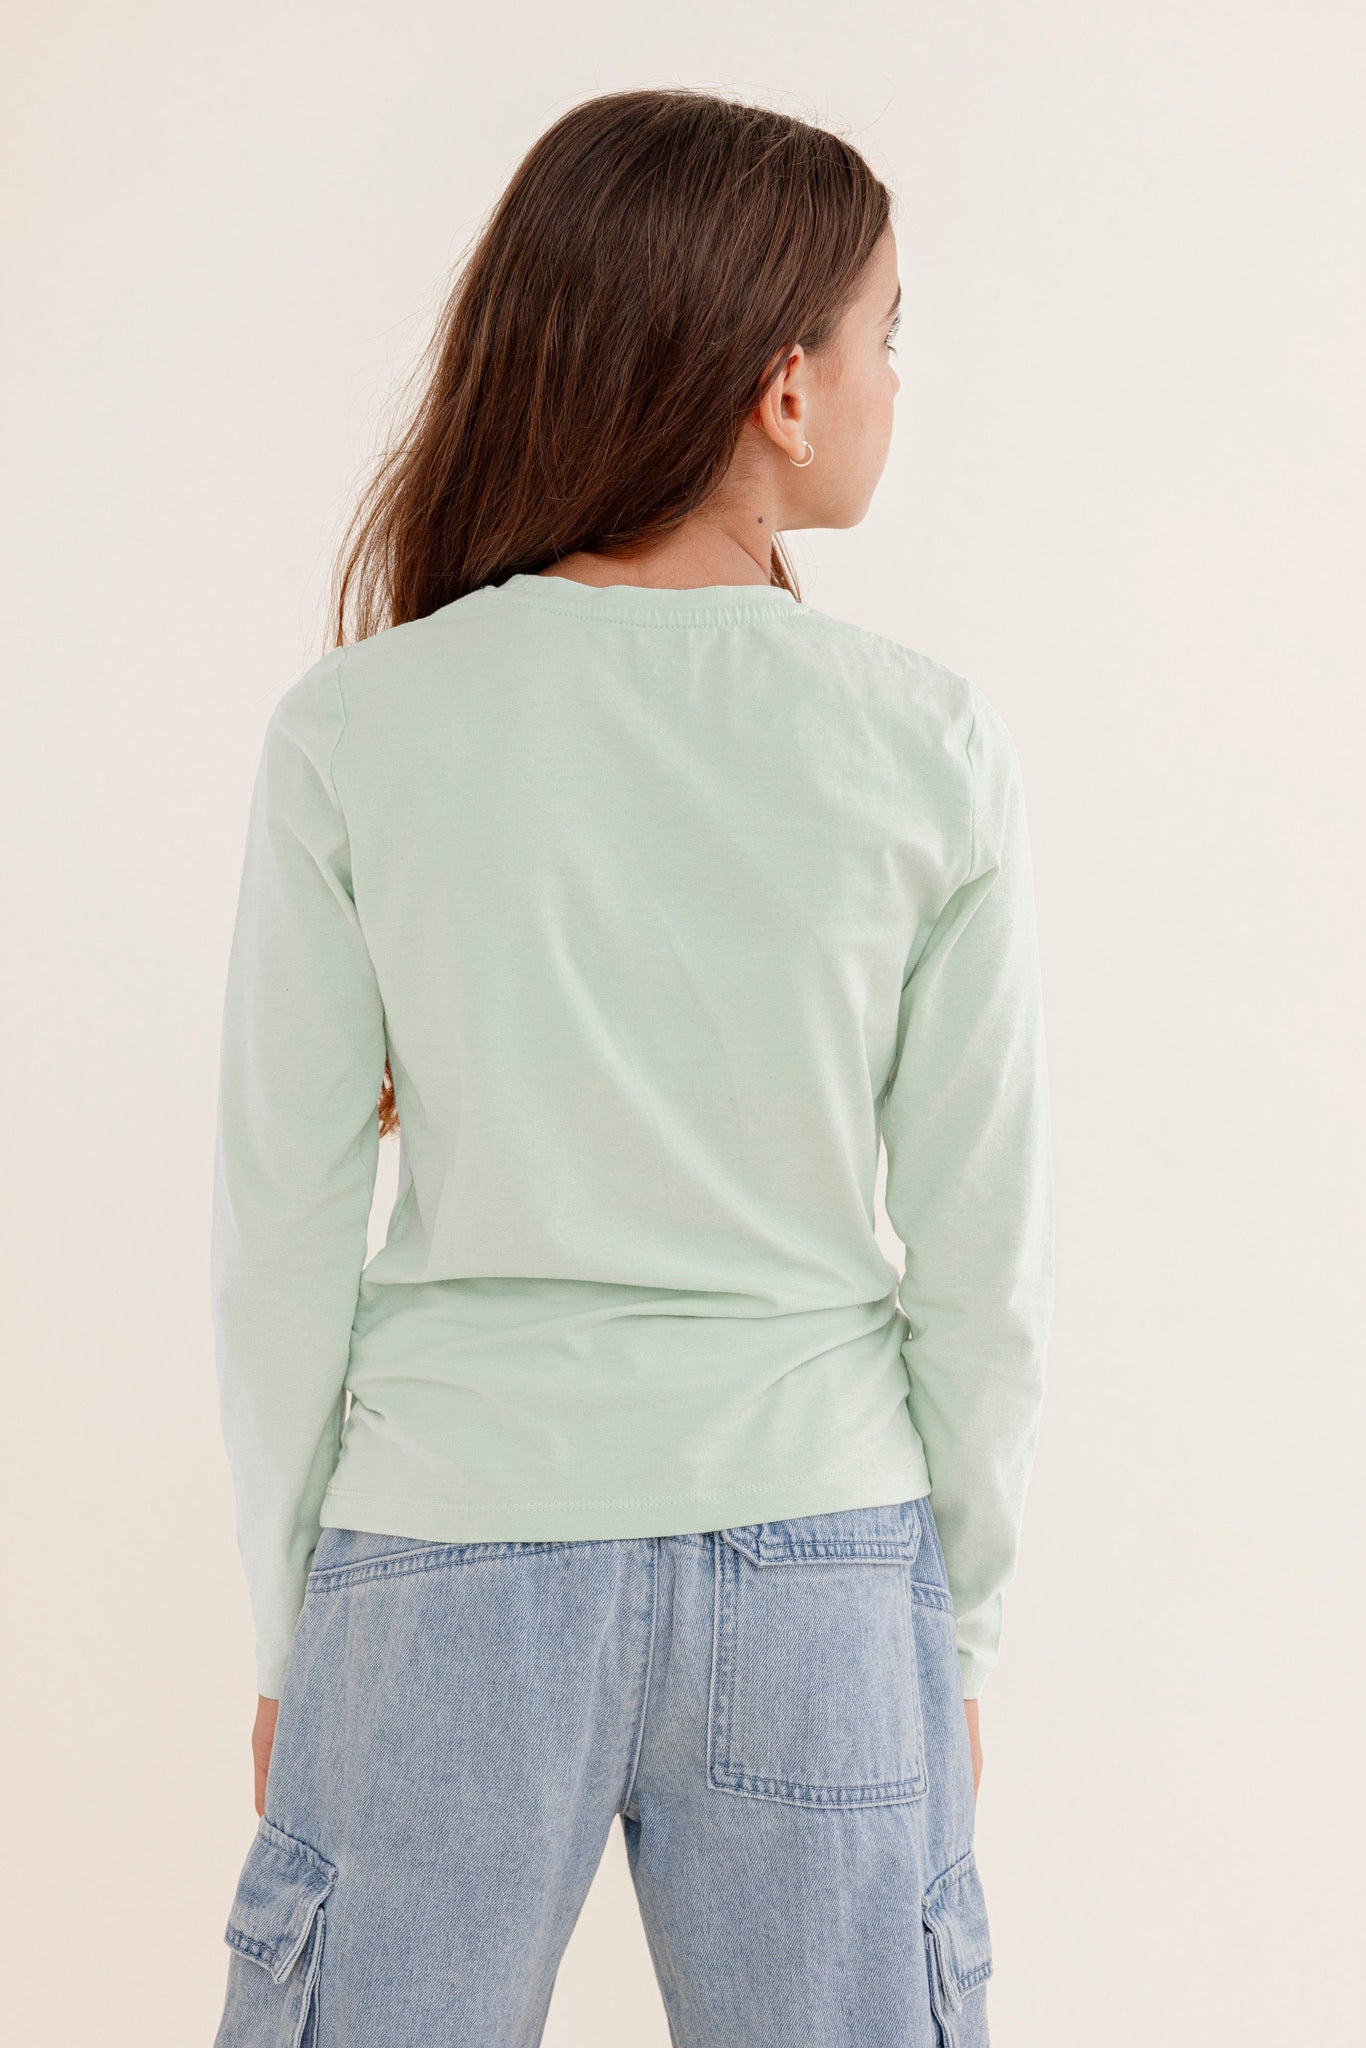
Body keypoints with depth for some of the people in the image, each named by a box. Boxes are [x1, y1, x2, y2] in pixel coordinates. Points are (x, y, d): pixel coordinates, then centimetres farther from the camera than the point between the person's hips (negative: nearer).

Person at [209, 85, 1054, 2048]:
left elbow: (287, 1229, -3)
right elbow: (982, 1259, -2)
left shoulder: (354, 731, -7)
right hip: (818, 1570, 1)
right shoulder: (934, 745, -7)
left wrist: (288, 1624, 8)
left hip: (453, 1556, 0)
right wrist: (963, 1618, 10)